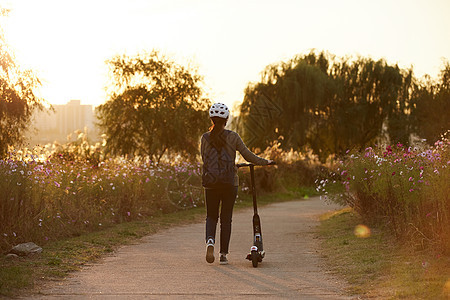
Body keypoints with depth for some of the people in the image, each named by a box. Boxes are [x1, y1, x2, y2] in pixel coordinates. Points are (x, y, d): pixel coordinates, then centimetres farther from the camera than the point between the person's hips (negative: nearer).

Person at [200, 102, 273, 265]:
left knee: (211, 216, 14)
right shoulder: (233, 137, -5)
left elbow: (204, 160, 7)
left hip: (211, 183, 1)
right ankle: (223, 254, 8)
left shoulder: (205, 138, -1)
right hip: (230, 183, -1)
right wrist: (265, 161, 14)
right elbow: (248, 155, -2)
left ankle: (210, 240, -15)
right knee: (226, 218, 8)